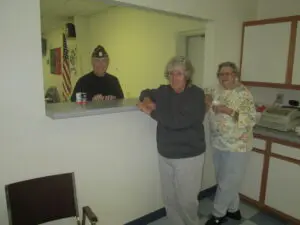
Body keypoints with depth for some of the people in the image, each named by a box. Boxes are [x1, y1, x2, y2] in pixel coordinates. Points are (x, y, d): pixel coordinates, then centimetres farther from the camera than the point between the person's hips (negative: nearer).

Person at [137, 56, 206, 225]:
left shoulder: (196, 94, -13)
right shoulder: (164, 91, 3)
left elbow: (178, 121, -26)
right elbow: (146, 92, 24)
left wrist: (151, 111, -17)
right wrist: (147, 99, -2)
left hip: (189, 156, -5)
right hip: (165, 155, 5)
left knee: (186, 200, 6)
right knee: (169, 199, 16)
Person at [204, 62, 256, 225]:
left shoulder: (244, 94, -14)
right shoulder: (217, 90, 4)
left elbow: (251, 120, -20)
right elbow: (207, 92, 25)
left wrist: (228, 110, -28)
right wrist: (207, 96, 2)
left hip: (236, 146, -6)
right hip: (218, 144, 7)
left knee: (227, 182, 5)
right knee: (223, 180, 18)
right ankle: (233, 210, 39)